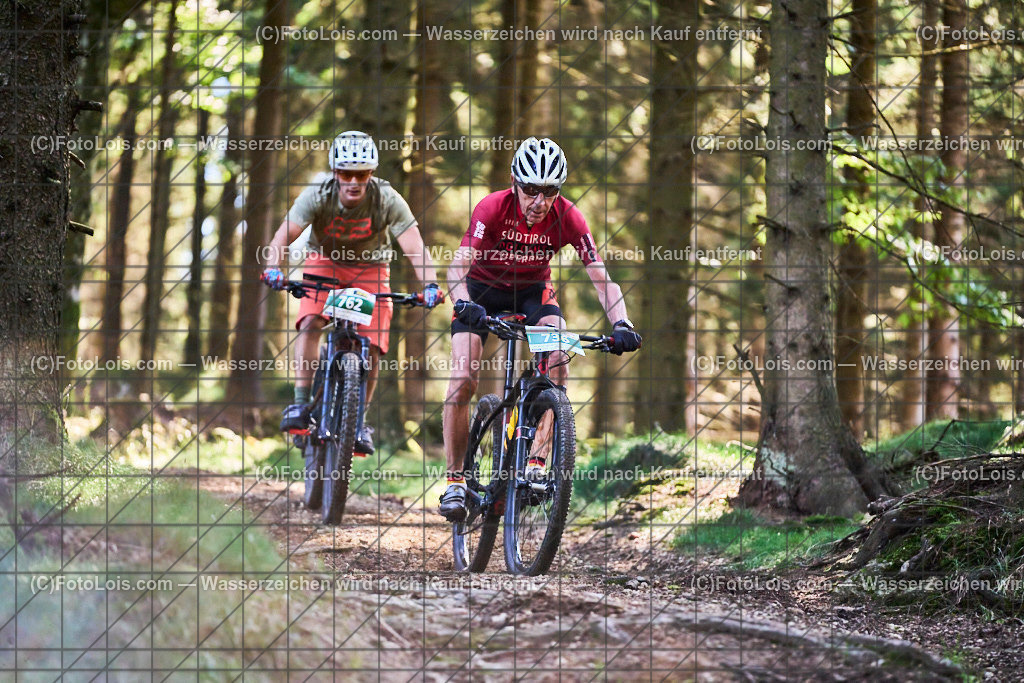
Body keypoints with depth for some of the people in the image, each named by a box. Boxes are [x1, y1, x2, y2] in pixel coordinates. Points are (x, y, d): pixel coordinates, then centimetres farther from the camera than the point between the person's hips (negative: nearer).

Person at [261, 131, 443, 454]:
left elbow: (415, 248, -33)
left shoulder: (387, 200, -27)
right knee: (310, 322, -27)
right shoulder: (318, 195, -26)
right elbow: (284, 235, -33)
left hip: (370, 269, 0)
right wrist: (273, 267, -52)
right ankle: (300, 406, -24)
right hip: (325, 262, 0)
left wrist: (430, 284, -50)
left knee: (370, 346, -12)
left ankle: (359, 421, 5)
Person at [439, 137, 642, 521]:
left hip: (532, 290, 2)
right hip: (483, 290, -2)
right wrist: (464, 304, -59)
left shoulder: (567, 217, -25)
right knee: (463, 380, -16)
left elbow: (600, 276, -27)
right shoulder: (492, 208, -30)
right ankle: (455, 481, -5)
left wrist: (621, 323, -44)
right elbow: (458, 264, -39)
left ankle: (536, 461, -18)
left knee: (558, 362, -25)